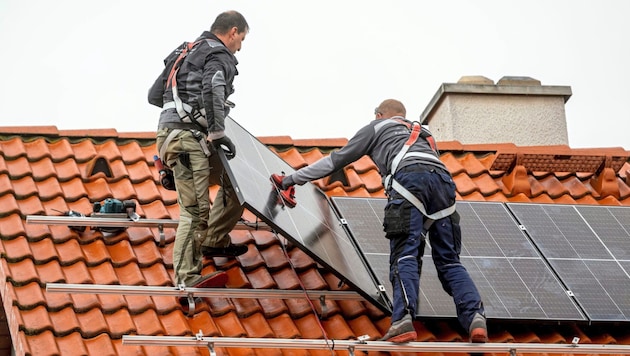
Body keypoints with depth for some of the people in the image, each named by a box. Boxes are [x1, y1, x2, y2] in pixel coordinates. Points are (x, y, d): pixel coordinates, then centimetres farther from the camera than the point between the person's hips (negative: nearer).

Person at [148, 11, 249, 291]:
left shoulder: (186, 52, 26)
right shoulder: (220, 55, -1)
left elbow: (154, 95, 26)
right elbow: (212, 89, -23)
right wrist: (218, 133, -21)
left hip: (172, 134, 10)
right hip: (187, 137, -10)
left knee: (234, 182, 20)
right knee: (195, 210, -12)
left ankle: (214, 242, 24)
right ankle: (187, 279, -14)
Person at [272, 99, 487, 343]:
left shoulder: (377, 126, 30)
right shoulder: (423, 133, 43)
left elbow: (336, 160, 31)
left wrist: (291, 179, 38)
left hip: (408, 176, -4)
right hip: (442, 179, 4)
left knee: (404, 255, -13)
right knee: (449, 261, 4)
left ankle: (403, 319, -34)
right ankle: (475, 318, -17)